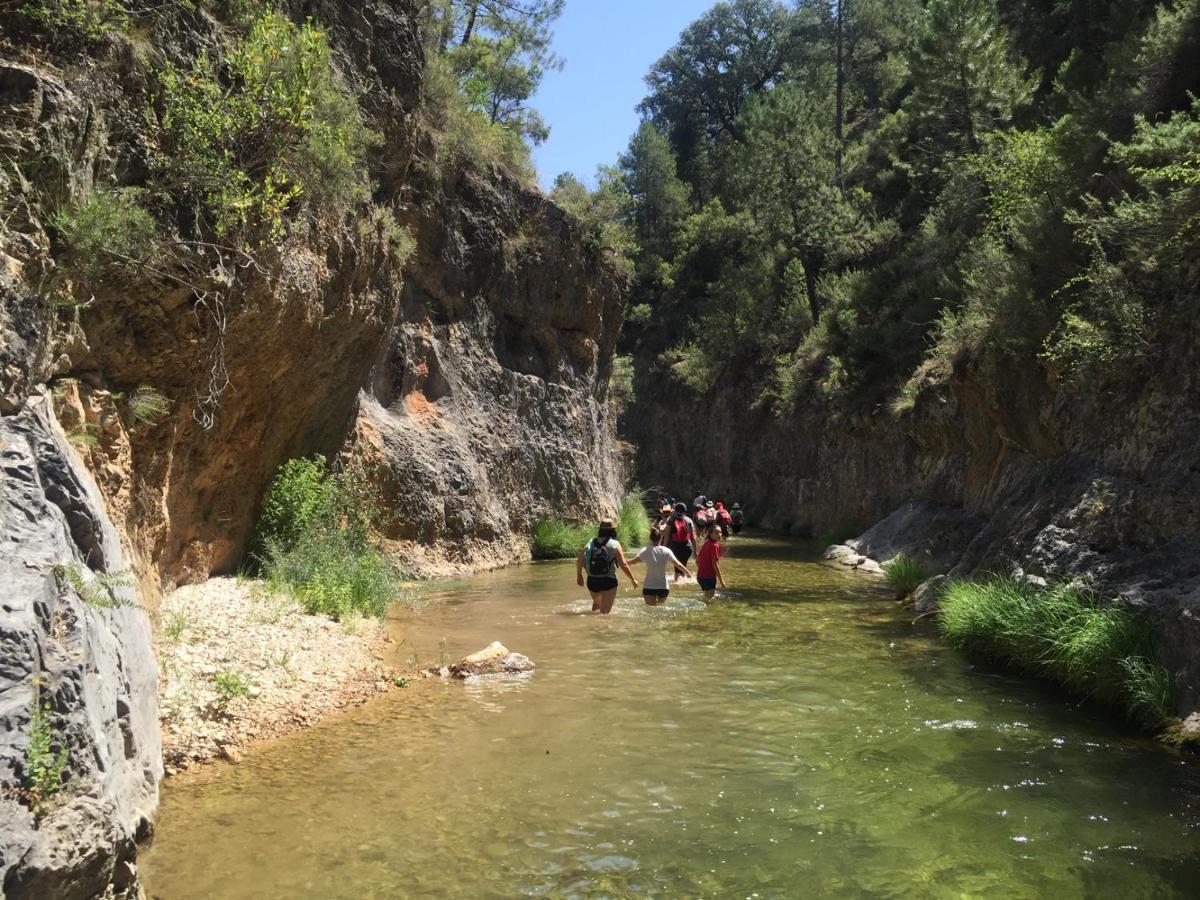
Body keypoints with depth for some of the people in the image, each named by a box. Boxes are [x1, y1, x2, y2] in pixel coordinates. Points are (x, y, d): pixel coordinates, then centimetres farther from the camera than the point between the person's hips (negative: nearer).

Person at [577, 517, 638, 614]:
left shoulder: (591, 543, 4)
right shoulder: (614, 544, -7)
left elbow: (579, 560, 4)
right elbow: (623, 564, -11)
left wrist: (579, 575, 19)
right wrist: (633, 579, -1)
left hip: (592, 581, 4)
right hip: (608, 581, -4)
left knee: (596, 603, 30)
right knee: (604, 611, -1)